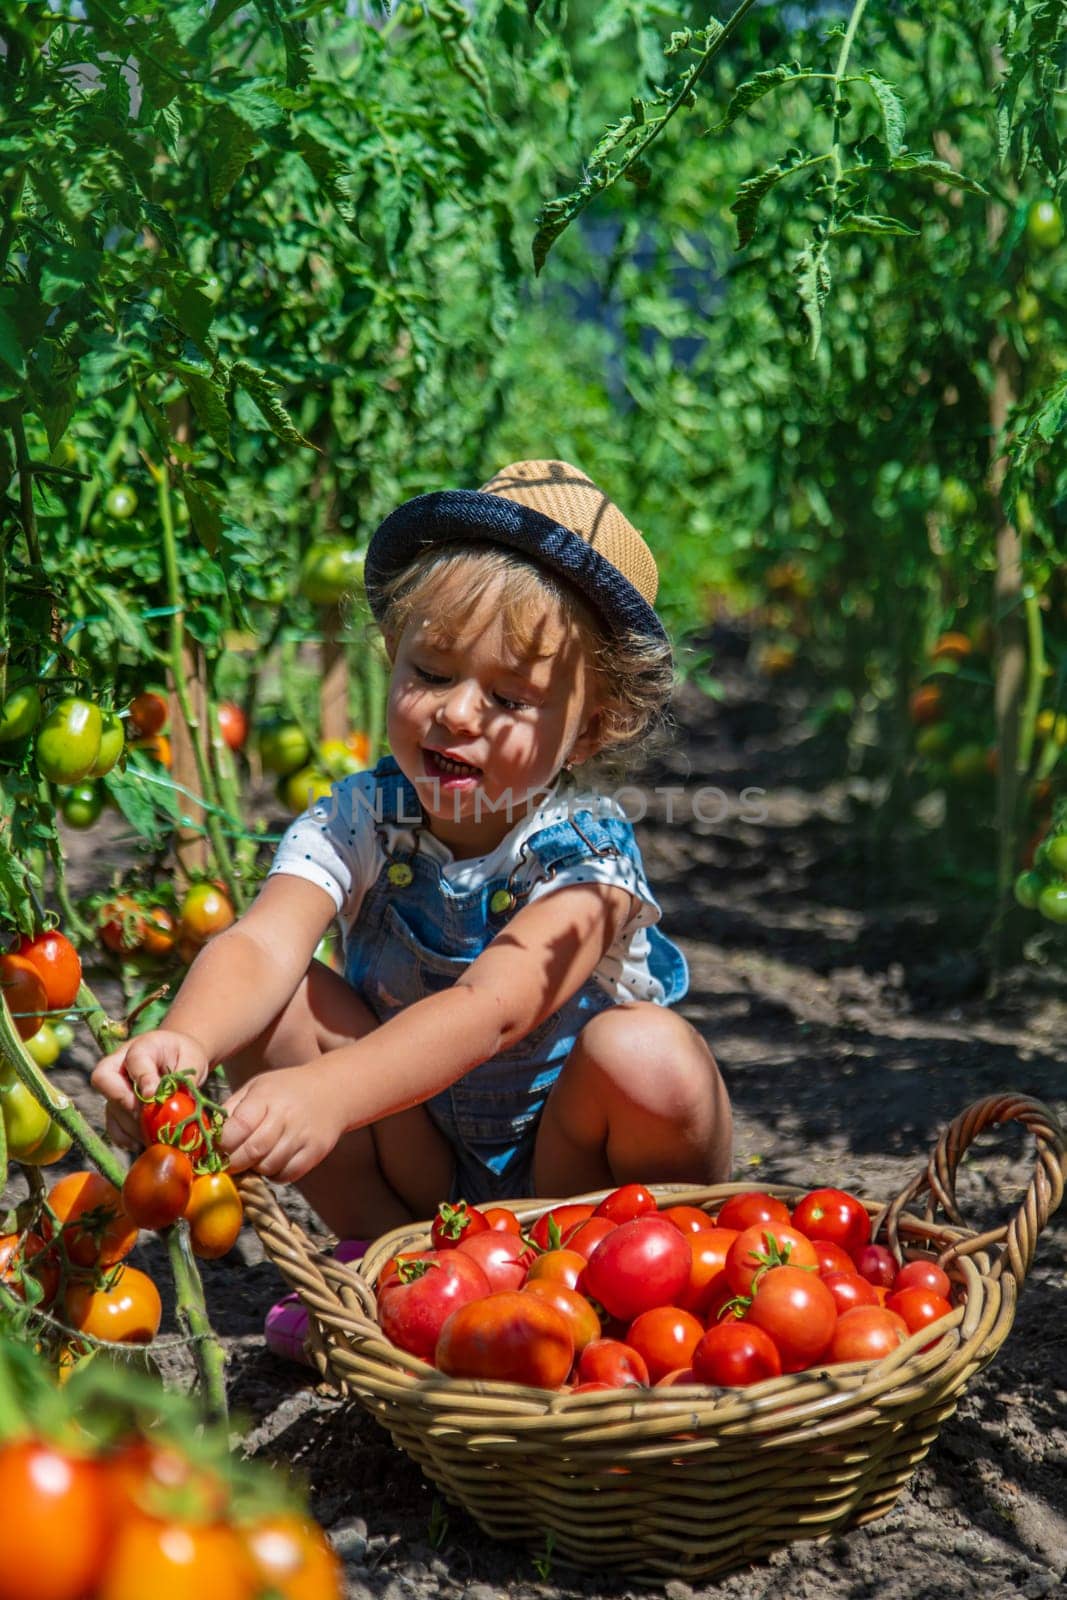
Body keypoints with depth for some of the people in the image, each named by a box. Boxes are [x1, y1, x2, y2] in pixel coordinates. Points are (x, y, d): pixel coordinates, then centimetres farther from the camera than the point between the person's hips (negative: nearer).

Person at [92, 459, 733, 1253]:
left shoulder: (586, 855, -22)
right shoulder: (360, 820, -13)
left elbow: (491, 1010, -40)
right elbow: (261, 946, -32)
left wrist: (330, 1091, -58)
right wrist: (183, 1040, -57)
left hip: (565, 1165, -2)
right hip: (420, 1166, 3)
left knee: (647, 1050, -33)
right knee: (277, 1004, -19)